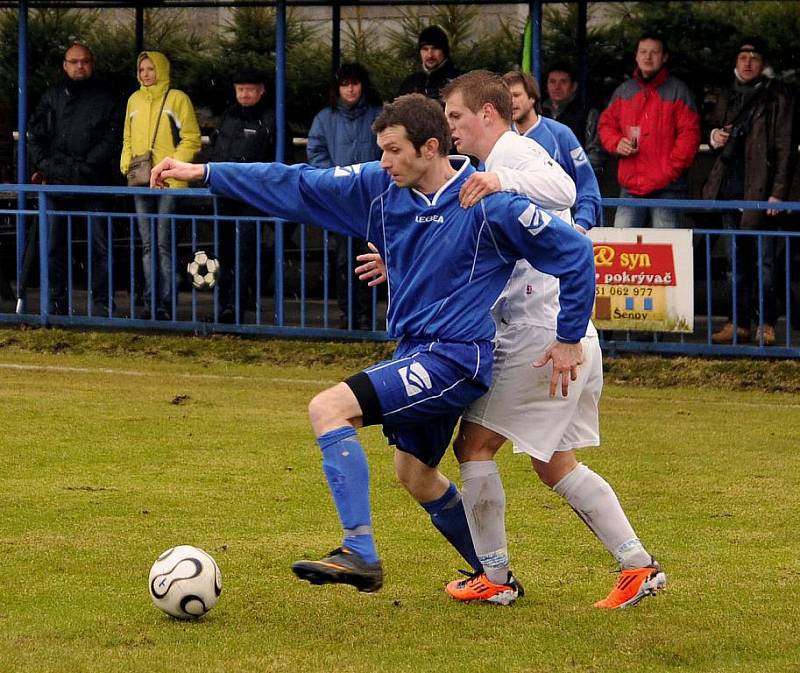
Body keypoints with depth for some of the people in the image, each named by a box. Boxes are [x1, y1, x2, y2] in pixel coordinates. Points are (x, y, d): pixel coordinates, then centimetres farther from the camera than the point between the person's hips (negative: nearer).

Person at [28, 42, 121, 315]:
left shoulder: (104, 99, 7)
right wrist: (43, 165, -4)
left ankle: (102, 302, -1)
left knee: (99, 245, -5)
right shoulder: (52, 96, 14)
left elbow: (111, 138, -1)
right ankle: (57, 301, 11)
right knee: (55, 246, 5)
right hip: (56, 183, 2)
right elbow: (35, 133, 11)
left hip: (92, 183, -2)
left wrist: (85, 167, -11)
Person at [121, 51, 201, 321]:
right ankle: (151, 303, 10)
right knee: (148, 245, 7)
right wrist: (127, 165, 6)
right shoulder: (135, 100, 15)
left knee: (164, 244, -7)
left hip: (169, 183, -6)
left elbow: (191, 139, -4)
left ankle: (165, 304, -5)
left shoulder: (177, 99, -2)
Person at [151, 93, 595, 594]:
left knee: (329, 409, -19)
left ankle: (360, 553, -22)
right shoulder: (381, 188, 2)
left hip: (456, 358, -8)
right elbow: (298, 187, 6)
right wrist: (204, 173, 4)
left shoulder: (488, 205, -16)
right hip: (415, 352, 8)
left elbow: (575, 252, -12)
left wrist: (570, 339, -8)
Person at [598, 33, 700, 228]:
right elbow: (606, 124, 22)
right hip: (630, 188, 4)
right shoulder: (624, 91, 16)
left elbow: (689, 133, -4)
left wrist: (670, 170, -12)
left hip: (667, 189, -4)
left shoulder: (678, 91, 2)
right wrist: (617, 143, -1)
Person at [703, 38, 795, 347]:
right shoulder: (729, 96, 15)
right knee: (737, 260, 9)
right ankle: (739, 322, 13)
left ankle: (767, 324, -1)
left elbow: (785, 147, -7)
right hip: (730, 189, 6)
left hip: (760, 191, -6)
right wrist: (715, 137, 4)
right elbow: (713, 127, 30)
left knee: (763, 259, -6)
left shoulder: (778, 97, -3)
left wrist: (778, 192, -13)